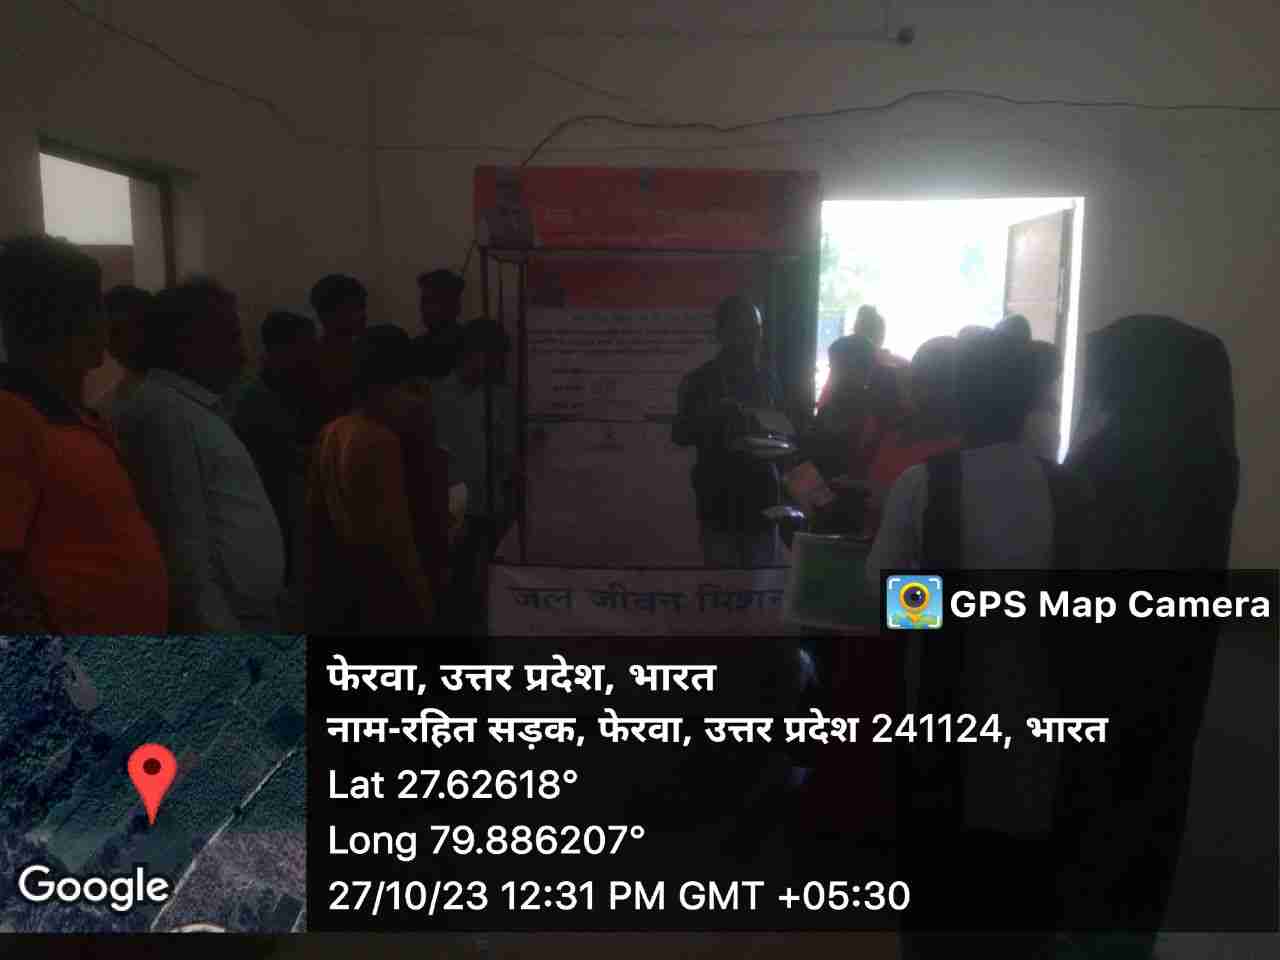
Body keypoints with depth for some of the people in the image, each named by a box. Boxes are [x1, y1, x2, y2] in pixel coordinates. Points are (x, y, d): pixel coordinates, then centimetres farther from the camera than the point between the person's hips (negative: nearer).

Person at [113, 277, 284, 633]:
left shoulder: (196, 410, 17)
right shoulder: (164, 413, -15)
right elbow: (184, 549, -21)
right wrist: (217, 627, -20)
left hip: (250, 616, 10)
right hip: (221, 622, -10)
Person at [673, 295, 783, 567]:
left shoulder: (766, 380, 11)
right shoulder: (700, 381, 0)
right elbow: (680, 434, -4)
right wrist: (713, 416, -21)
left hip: (761, 498, 3)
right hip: (719, 501, -3)